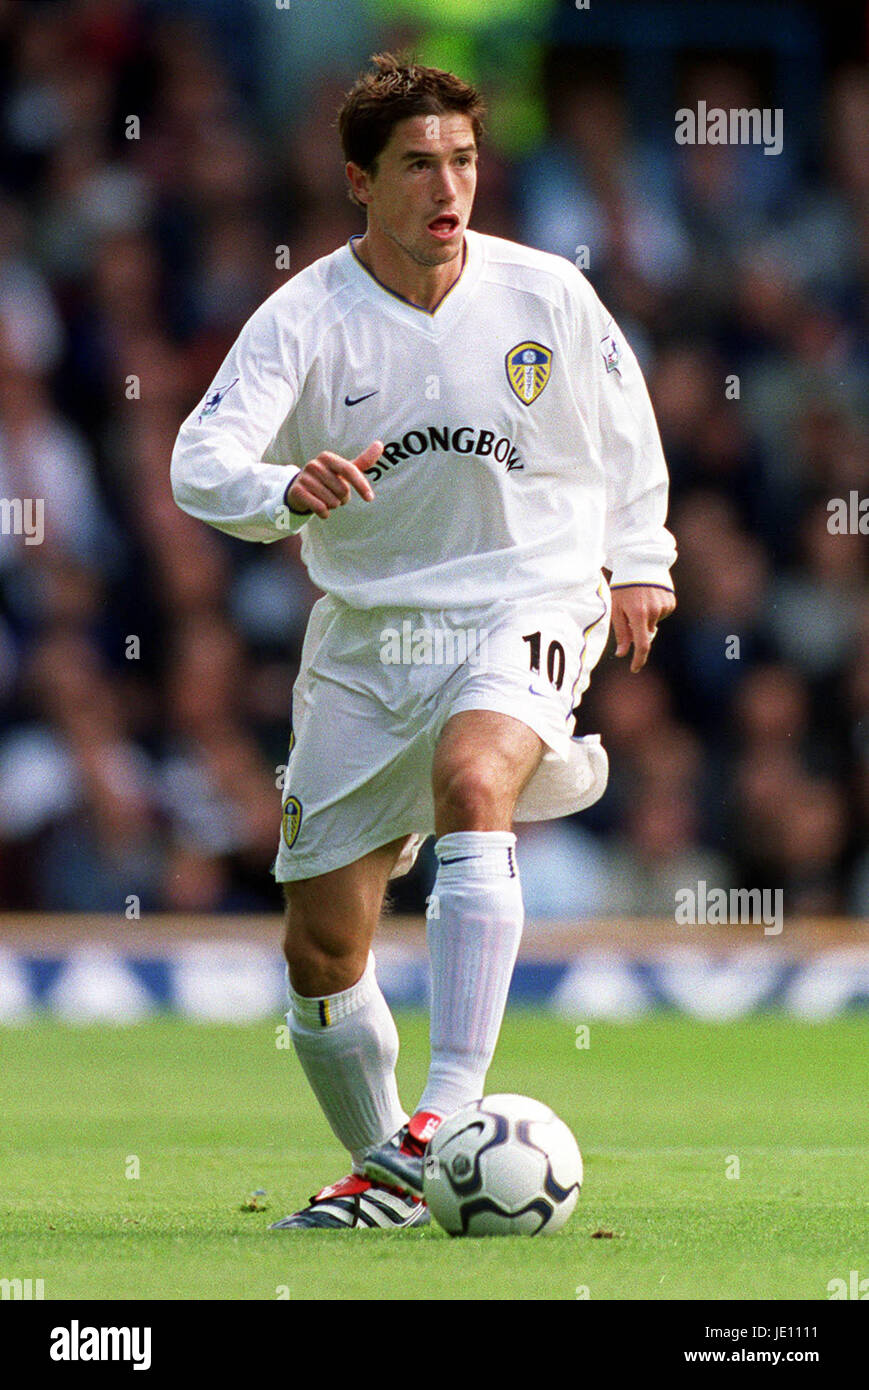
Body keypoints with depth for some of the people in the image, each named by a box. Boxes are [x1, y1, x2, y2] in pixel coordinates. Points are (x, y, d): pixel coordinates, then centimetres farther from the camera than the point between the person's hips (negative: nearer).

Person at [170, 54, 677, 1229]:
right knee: (322, 948, 2)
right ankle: (386, 1175, 26)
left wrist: (638, 561, 11)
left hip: (521, 610, -2)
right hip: (363, 635, 2)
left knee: (471, 780, -36)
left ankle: (451, 1106, -40)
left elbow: (624, 421, 17)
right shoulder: (306, 319, -8)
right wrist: (285, 492, -42)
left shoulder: (547, 295, -3)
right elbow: (200, 462, -22)